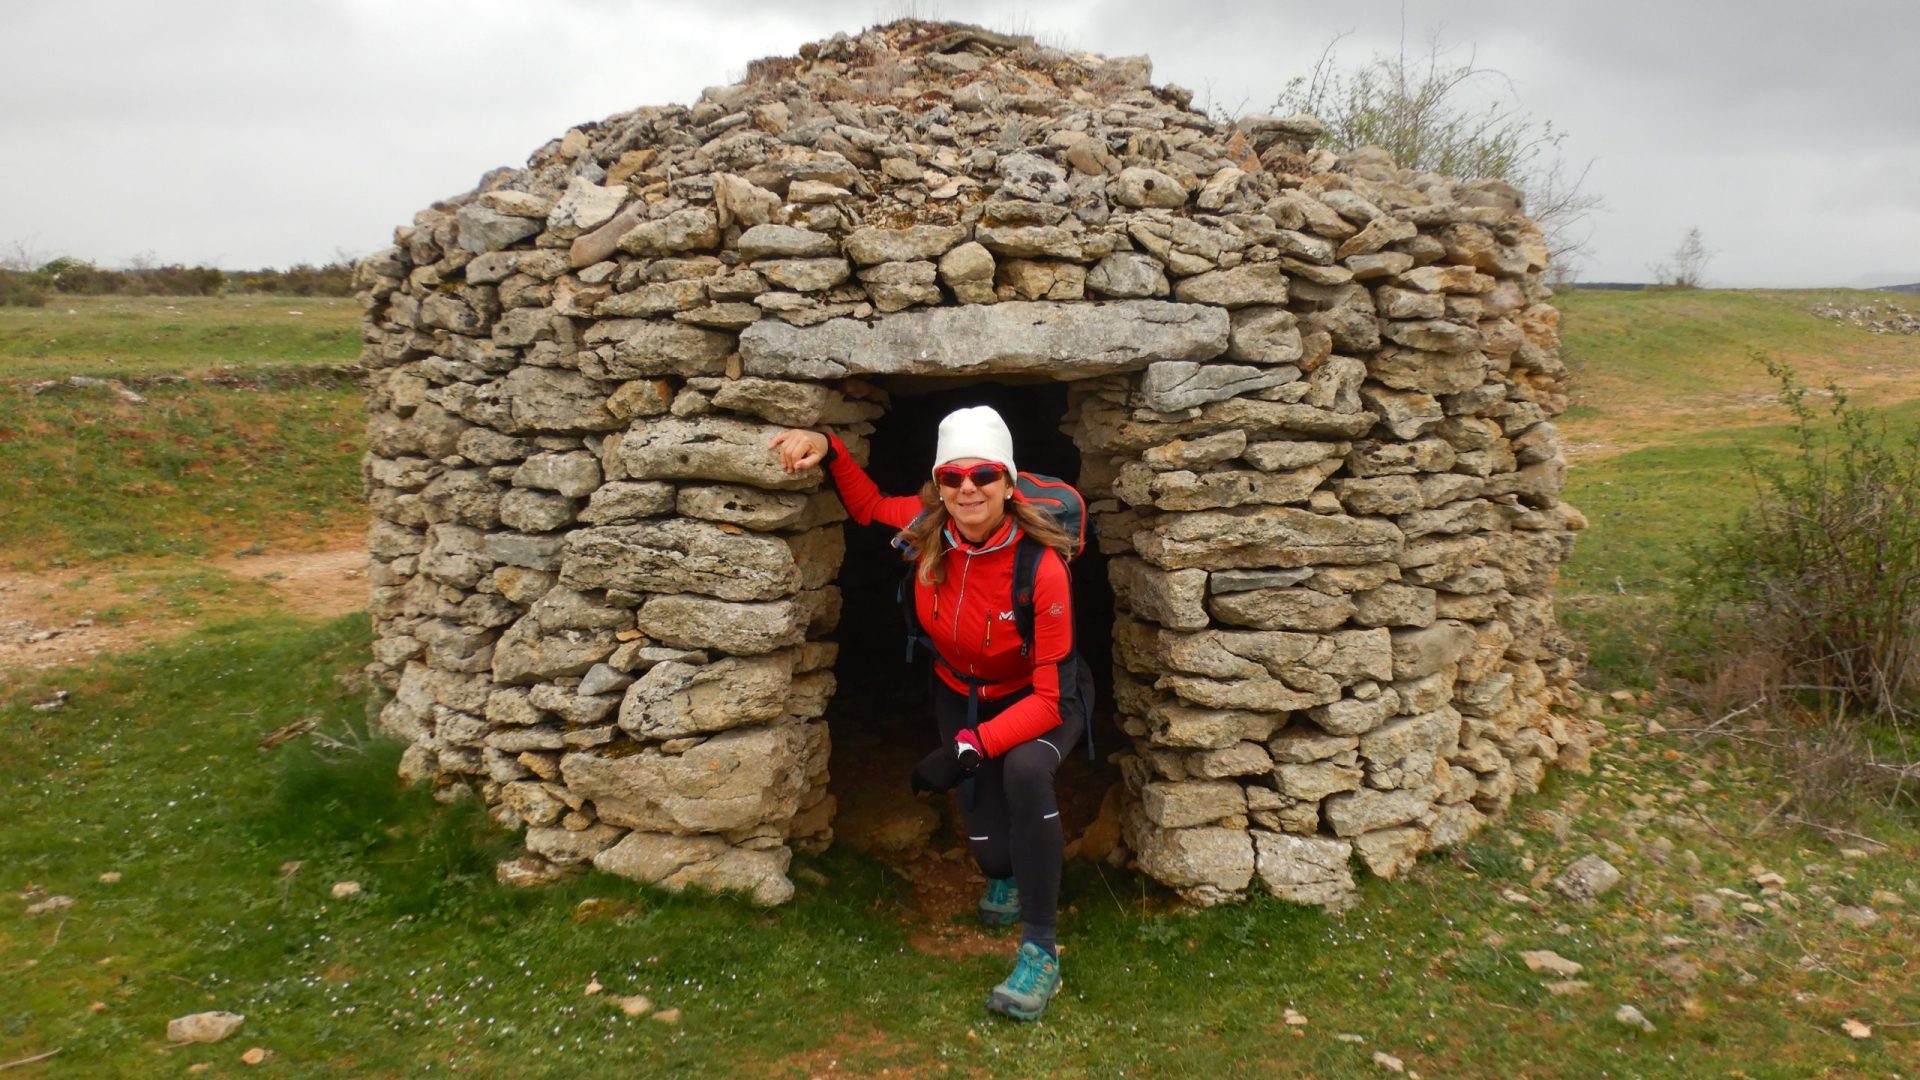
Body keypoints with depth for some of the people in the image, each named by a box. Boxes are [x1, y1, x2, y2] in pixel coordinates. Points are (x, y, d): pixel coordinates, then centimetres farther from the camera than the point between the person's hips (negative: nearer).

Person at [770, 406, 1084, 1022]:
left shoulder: (1041, 567, -32)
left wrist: (969, 747, -37)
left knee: (1024, 772, -38)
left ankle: (1041, 951, -22)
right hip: (959, 694, 4)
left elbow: (1051, 694, -29)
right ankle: (1010, 872, 38)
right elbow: (867, 505, 3)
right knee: (992, 853, -5)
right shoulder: (927, 530, -20)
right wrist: (828, 451, -15)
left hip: (1036, 702, -3)